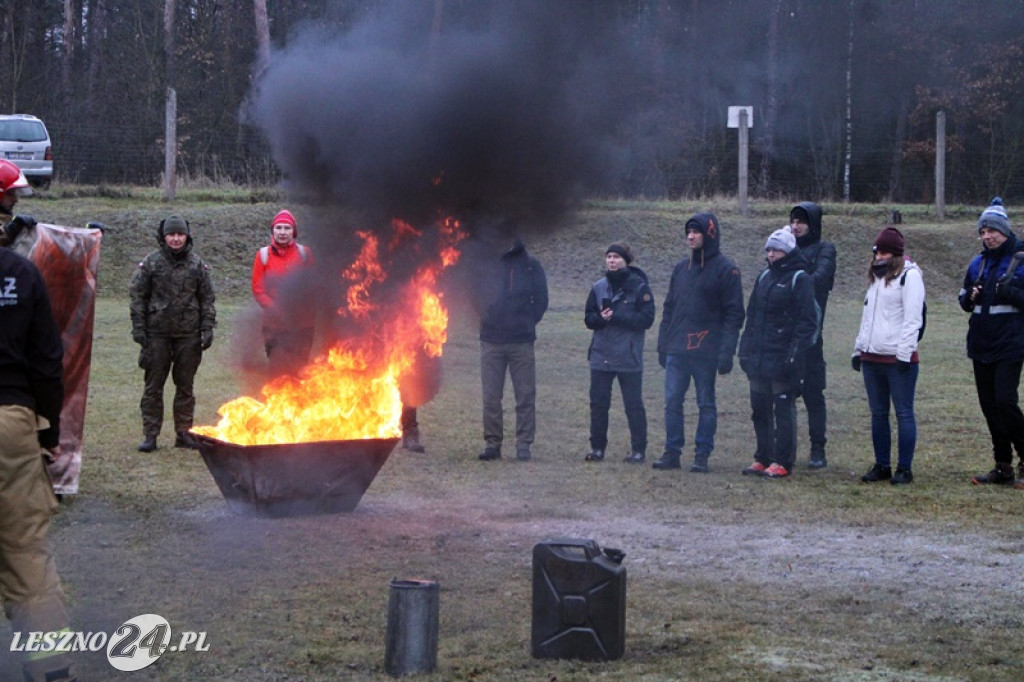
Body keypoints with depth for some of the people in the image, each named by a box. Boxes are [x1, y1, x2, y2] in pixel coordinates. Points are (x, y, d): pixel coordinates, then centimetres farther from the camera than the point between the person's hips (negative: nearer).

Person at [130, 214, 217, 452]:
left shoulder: (197, 264, 5)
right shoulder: (152, 262, 0)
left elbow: (207, 298, 9)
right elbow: (137, 295, 3)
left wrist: (207, 328, 2)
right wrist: (138, 328, -3)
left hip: (188, 334, 1)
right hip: (158, 333, -1)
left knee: (185, 385, 7)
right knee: (153, 386, 1)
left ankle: (184, 433, 16)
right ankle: (150, 435, 6)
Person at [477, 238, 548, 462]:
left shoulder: (530, 266, 2)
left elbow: (541, 300, 6)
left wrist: (528, 322, -1)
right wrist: (485, 320, 1)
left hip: (522, 342, -1)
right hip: (490, 341, 1)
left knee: (525, 395, 0)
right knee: (491, 396, 2)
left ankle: (524, 444, 5)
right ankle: (492, 443, 8)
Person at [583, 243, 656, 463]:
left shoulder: (639, 287, -5)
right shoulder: (599, 287, 9)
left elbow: (646, 319, -11)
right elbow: (589, 318, 11)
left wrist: (615, 316, -17)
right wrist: (600, 318, -12)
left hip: (629, 358, -4)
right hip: (601, 355, 4)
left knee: (633, 403, 1)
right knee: (598, 403, 6)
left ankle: (638, 449, 9)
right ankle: (597, 447, 15)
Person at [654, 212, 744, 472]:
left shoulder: (725, 270, -5)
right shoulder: (681, 267, 13)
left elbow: (734, 314, -8)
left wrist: (726, 352, -15)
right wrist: (663, 344, 11)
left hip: (706, 351, -5)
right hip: (676, 350, 5)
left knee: (706, 404, 3)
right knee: (672, 402, 4)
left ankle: (702, 455, 8)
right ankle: (672, 452, 11)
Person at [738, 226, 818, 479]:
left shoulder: (800, 279, -6)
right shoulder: (764, 277, 16)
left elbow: (807, 321, -11)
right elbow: (752, 315, 19)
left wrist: (794, 354, -17)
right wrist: (746, 349, 13)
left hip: (782, 359, -7)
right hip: (759, 358, 7)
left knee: (784, 410, -2)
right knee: (760, 410, 10)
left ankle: (782, 462, 2)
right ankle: (762, 459, 19)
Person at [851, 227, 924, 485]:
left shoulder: (909, 276, -6)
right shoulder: (877, 277, 20)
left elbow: (912, 318, -12)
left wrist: (904, 353, -17)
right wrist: (859, 348, 19)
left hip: (898, 358, -8)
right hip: (872, 357, 8)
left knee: (904, 413, -3)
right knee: (878, 414, 11)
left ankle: (905, 469, 1)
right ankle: (882, 465, 17)